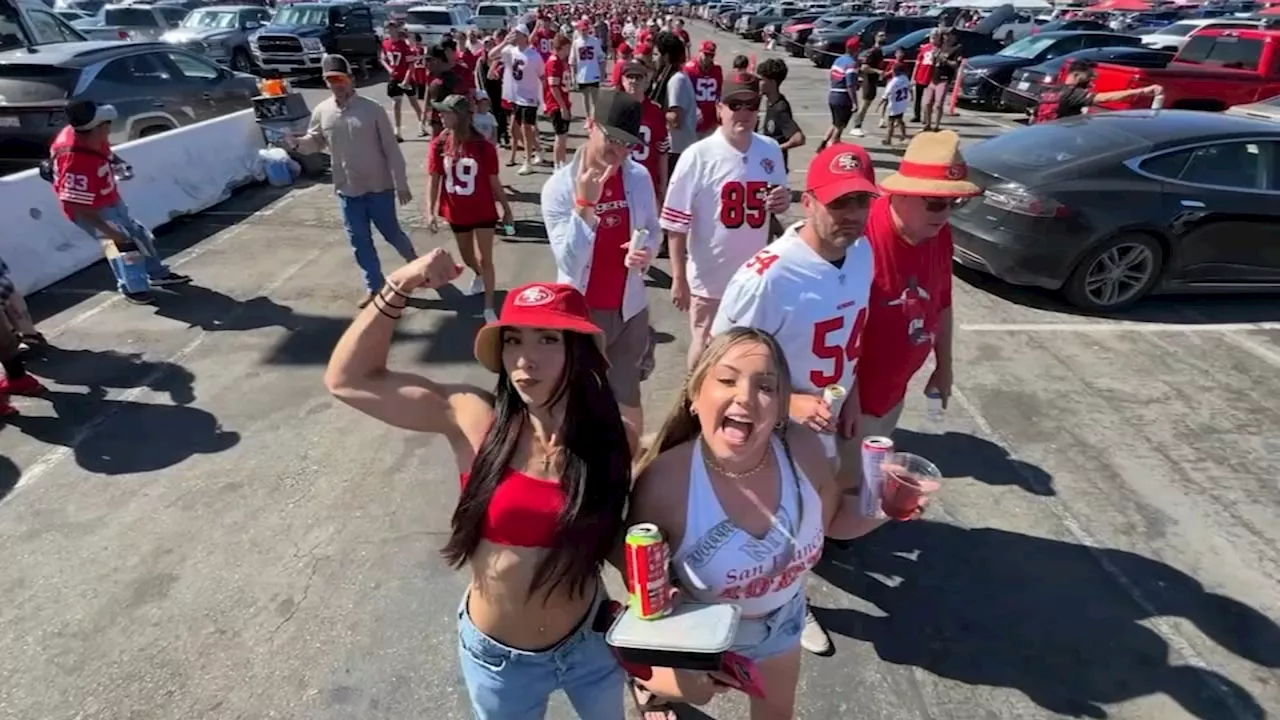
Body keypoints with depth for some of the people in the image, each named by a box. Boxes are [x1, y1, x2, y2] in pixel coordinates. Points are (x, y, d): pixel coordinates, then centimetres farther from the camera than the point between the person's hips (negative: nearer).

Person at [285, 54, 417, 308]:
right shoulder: (321, 112, 0)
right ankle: (374, 286, 24)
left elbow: (391, 149, -9)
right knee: (359, 241, 9)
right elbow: (315, 142, 12)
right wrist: (297, 143, -12)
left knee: (391, 232, 9)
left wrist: (401, 184, -10)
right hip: (347, 190, 4)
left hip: (379, 187, -4)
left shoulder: (372, 109, -11)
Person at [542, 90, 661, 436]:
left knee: (627, 397, 19)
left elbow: (652, 230, 8)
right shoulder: (559, 186, -15)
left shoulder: (640, 178, -4)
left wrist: (646, 251, -15)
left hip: (628, 307, 3)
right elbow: (569, 262, -21)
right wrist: (584, 203, -32)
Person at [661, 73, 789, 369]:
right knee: (705, 347, 14)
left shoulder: (771, 151, -1)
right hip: (710, 278, -5)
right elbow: (677, 224, -14)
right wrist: (679, 278, -14)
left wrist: (783, 201, -10)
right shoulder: (698, 156, -16)